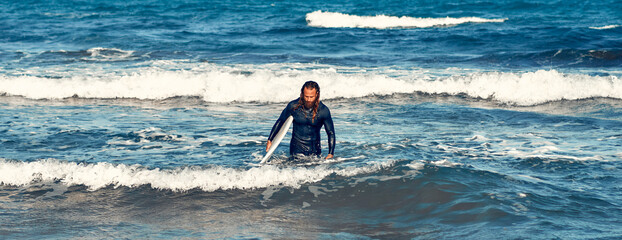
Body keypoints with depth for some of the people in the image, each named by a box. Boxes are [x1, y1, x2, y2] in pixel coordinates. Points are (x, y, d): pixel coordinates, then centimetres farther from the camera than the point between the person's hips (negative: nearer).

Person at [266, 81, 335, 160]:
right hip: (297, 150, -1)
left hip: (315, 151, 1)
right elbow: (280, 122, 7)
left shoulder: (323, 110, -9)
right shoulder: (293, 106, -9)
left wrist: (331, 154, -13)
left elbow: (331, 133, -3)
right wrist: (270, 140, 8)